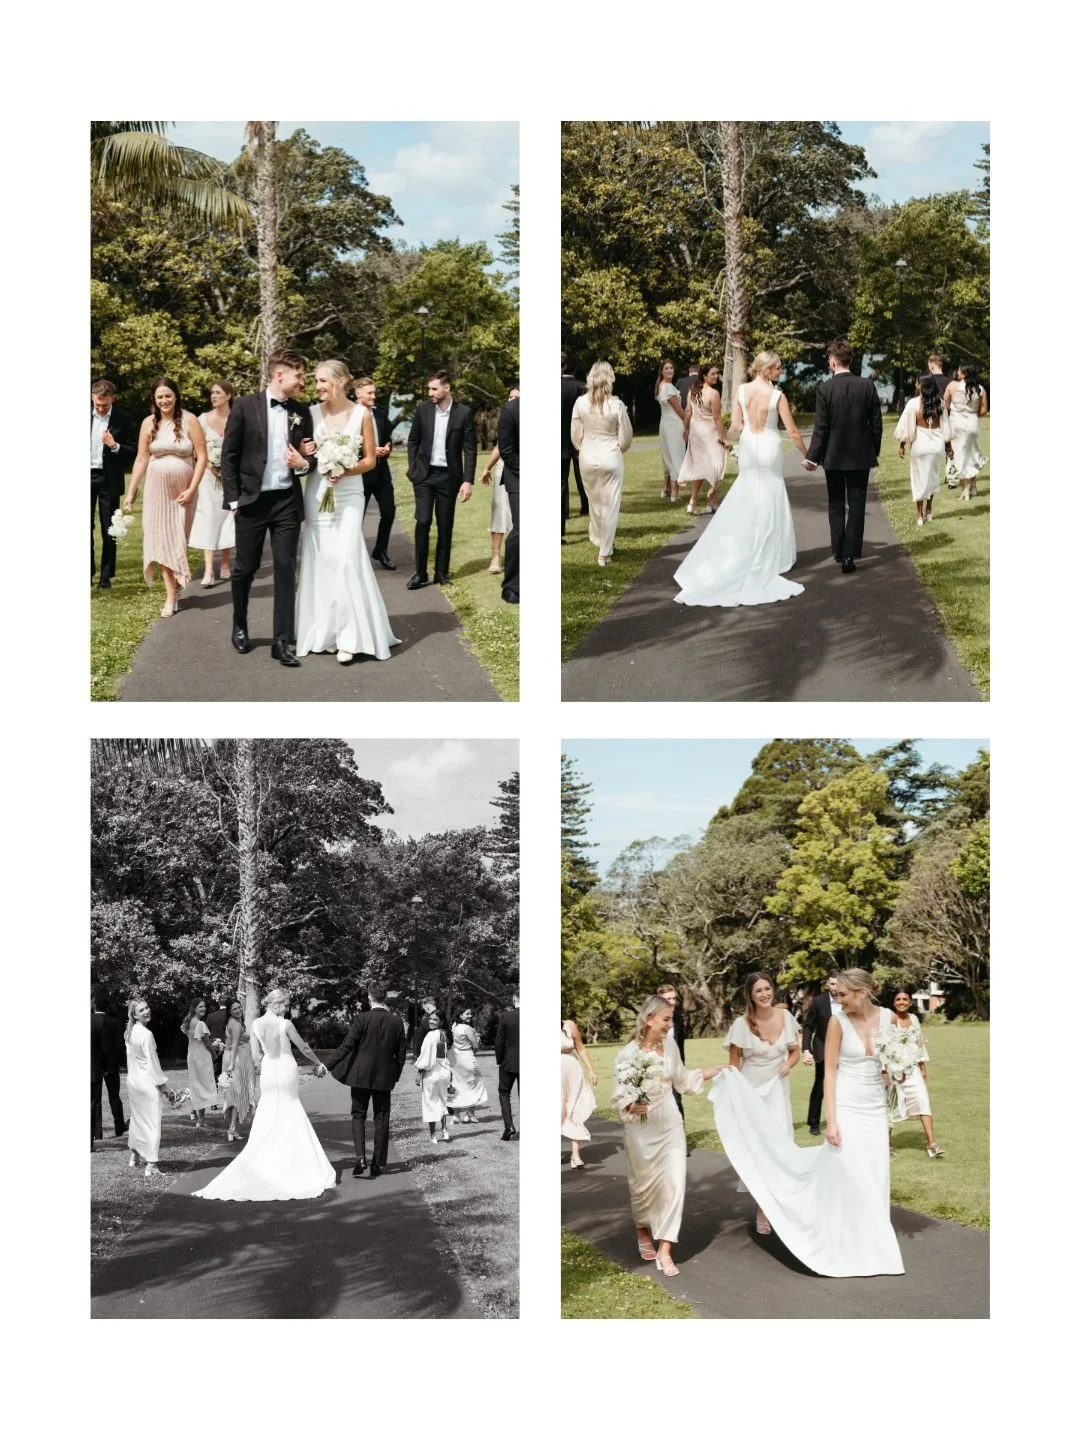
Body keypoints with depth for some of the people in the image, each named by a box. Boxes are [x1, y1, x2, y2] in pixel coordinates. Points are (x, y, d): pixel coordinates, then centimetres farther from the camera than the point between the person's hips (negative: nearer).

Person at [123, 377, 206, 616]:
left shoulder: (189, 421, -6)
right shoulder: (149, 423, 2)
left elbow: (201, 456, -7)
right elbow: (141, 459, 6)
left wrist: (192, 489, -12)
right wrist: (130, 492, 3)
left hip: (182, 489, -2)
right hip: (156, 488, 2)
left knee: (177, 539, 5)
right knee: (161, 539, -2)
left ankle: (175, 589, 22)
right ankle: (171, 596, 1)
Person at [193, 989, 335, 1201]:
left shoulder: (256, 1025, -1)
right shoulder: (285, 1024, -12)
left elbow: (255, 1057, 1)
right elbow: (304, 1048, -2)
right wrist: (318, 1064, 15)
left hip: (268, 1072, 3)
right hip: (287, 1070, -3)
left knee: (267, 1124, 10)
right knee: (293, 1123, 6)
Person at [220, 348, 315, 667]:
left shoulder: (302, 412, 6)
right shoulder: (245, 406, -4)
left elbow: (310, 456, 13)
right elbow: (228, 455, -2)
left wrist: (304, 463, -11)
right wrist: (233, 499, -6)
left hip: (287, 501, 2)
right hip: (252, 501, -2)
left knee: (285, 570, 0)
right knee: (245, 568, 9)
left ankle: (281, 642, 4)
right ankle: (239, 627, 31)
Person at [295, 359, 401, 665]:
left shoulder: (362, 414, -2)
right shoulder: (312, 413, 2)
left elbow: (371, 460, 1)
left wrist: (346, 471, -14)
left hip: (349, 494, -2)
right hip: (317, 493, 2)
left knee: (345, 558, -11)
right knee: (321, 560, 1)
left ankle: (348, 635, -7)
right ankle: (325, 630, 9)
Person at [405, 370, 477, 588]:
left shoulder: (463, 413, -6)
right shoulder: (423, 409, 0)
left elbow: (469, 450, -4)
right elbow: (413, 441, 11)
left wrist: (468, 480, -9)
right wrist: (413, 468, 3)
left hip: (448, 476, -1)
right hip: (424, 474, 1)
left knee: (445, 525, 5)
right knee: (423, 522, -7)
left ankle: (442, 572, 15)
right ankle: (420, 573, -1)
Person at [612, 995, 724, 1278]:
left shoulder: (670, 1046, -1)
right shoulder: (628, 1054, -15)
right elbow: (619, 1097, -10)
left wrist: (715, 1071, 12)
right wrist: (632, 1107, -31)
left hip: (670, 1123, 3)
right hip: (642, 1127, -3)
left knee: (674, 1182, -7)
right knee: (645, 1183, 12)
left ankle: (664, 1251, -3)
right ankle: (644, 1233, 41)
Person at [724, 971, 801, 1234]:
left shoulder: (785, 1016, -6)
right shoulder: (742, 1024, -15)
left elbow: (795, 1051, 8)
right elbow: (734, 1063, -4)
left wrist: (788, 1064, -12)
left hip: (778, 1090, 3)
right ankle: (763, 1210, 10)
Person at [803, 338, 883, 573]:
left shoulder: (825, 388, -11)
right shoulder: (868, 386, -5)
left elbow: (820, 428, -11)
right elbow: (876, 423, -1)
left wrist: (812, 457, -4)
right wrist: (874, 451, 12)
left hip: (834, 456, -1)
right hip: (861, 456, 1)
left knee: (836, 505, 15)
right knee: (856, 506, 3)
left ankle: (839, 552, 20)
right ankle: (849, 555, -4)